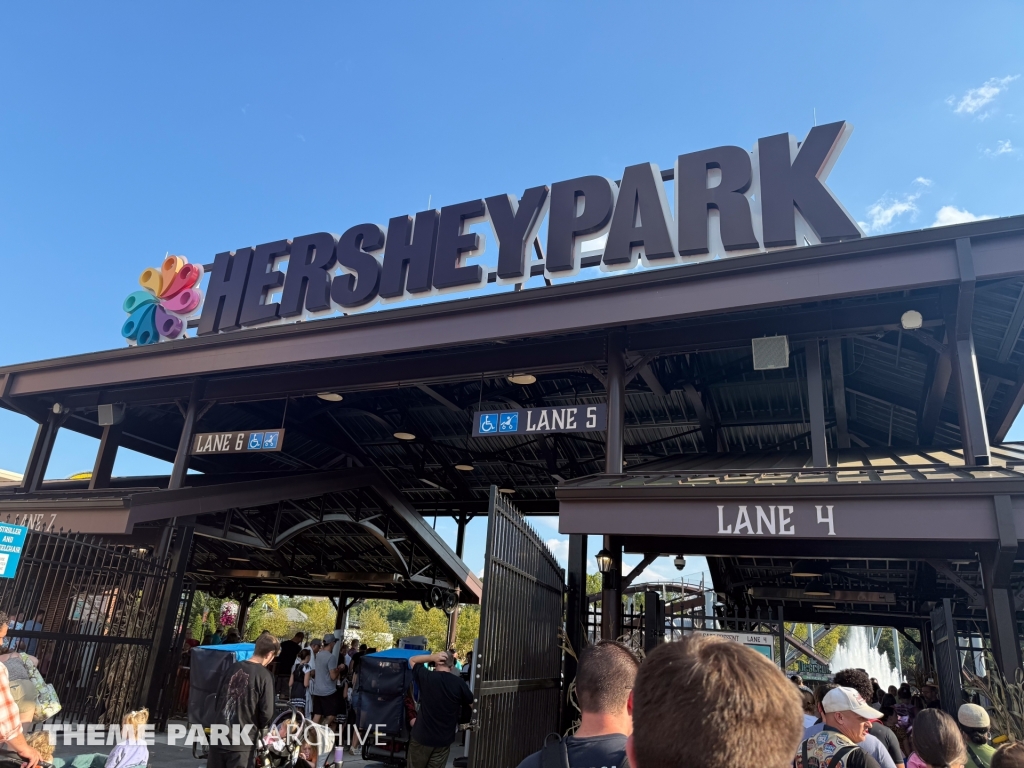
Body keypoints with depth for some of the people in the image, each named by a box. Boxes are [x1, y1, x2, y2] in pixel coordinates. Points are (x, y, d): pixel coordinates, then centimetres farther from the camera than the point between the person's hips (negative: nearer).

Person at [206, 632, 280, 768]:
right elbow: (267, 712, -12)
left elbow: (219, 698, 12)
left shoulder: (233, 667, 4)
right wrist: (259, 727, 8)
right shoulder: (264, 675, -13)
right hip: (242, 742, -6)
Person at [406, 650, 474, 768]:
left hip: (421, 736, -1)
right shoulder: (459, 683, -10)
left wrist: (432, 657, -9)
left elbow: (412, 660, 4)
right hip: (444, 739, 1)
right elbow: (473, 704, 1)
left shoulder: (426, 677, -12)